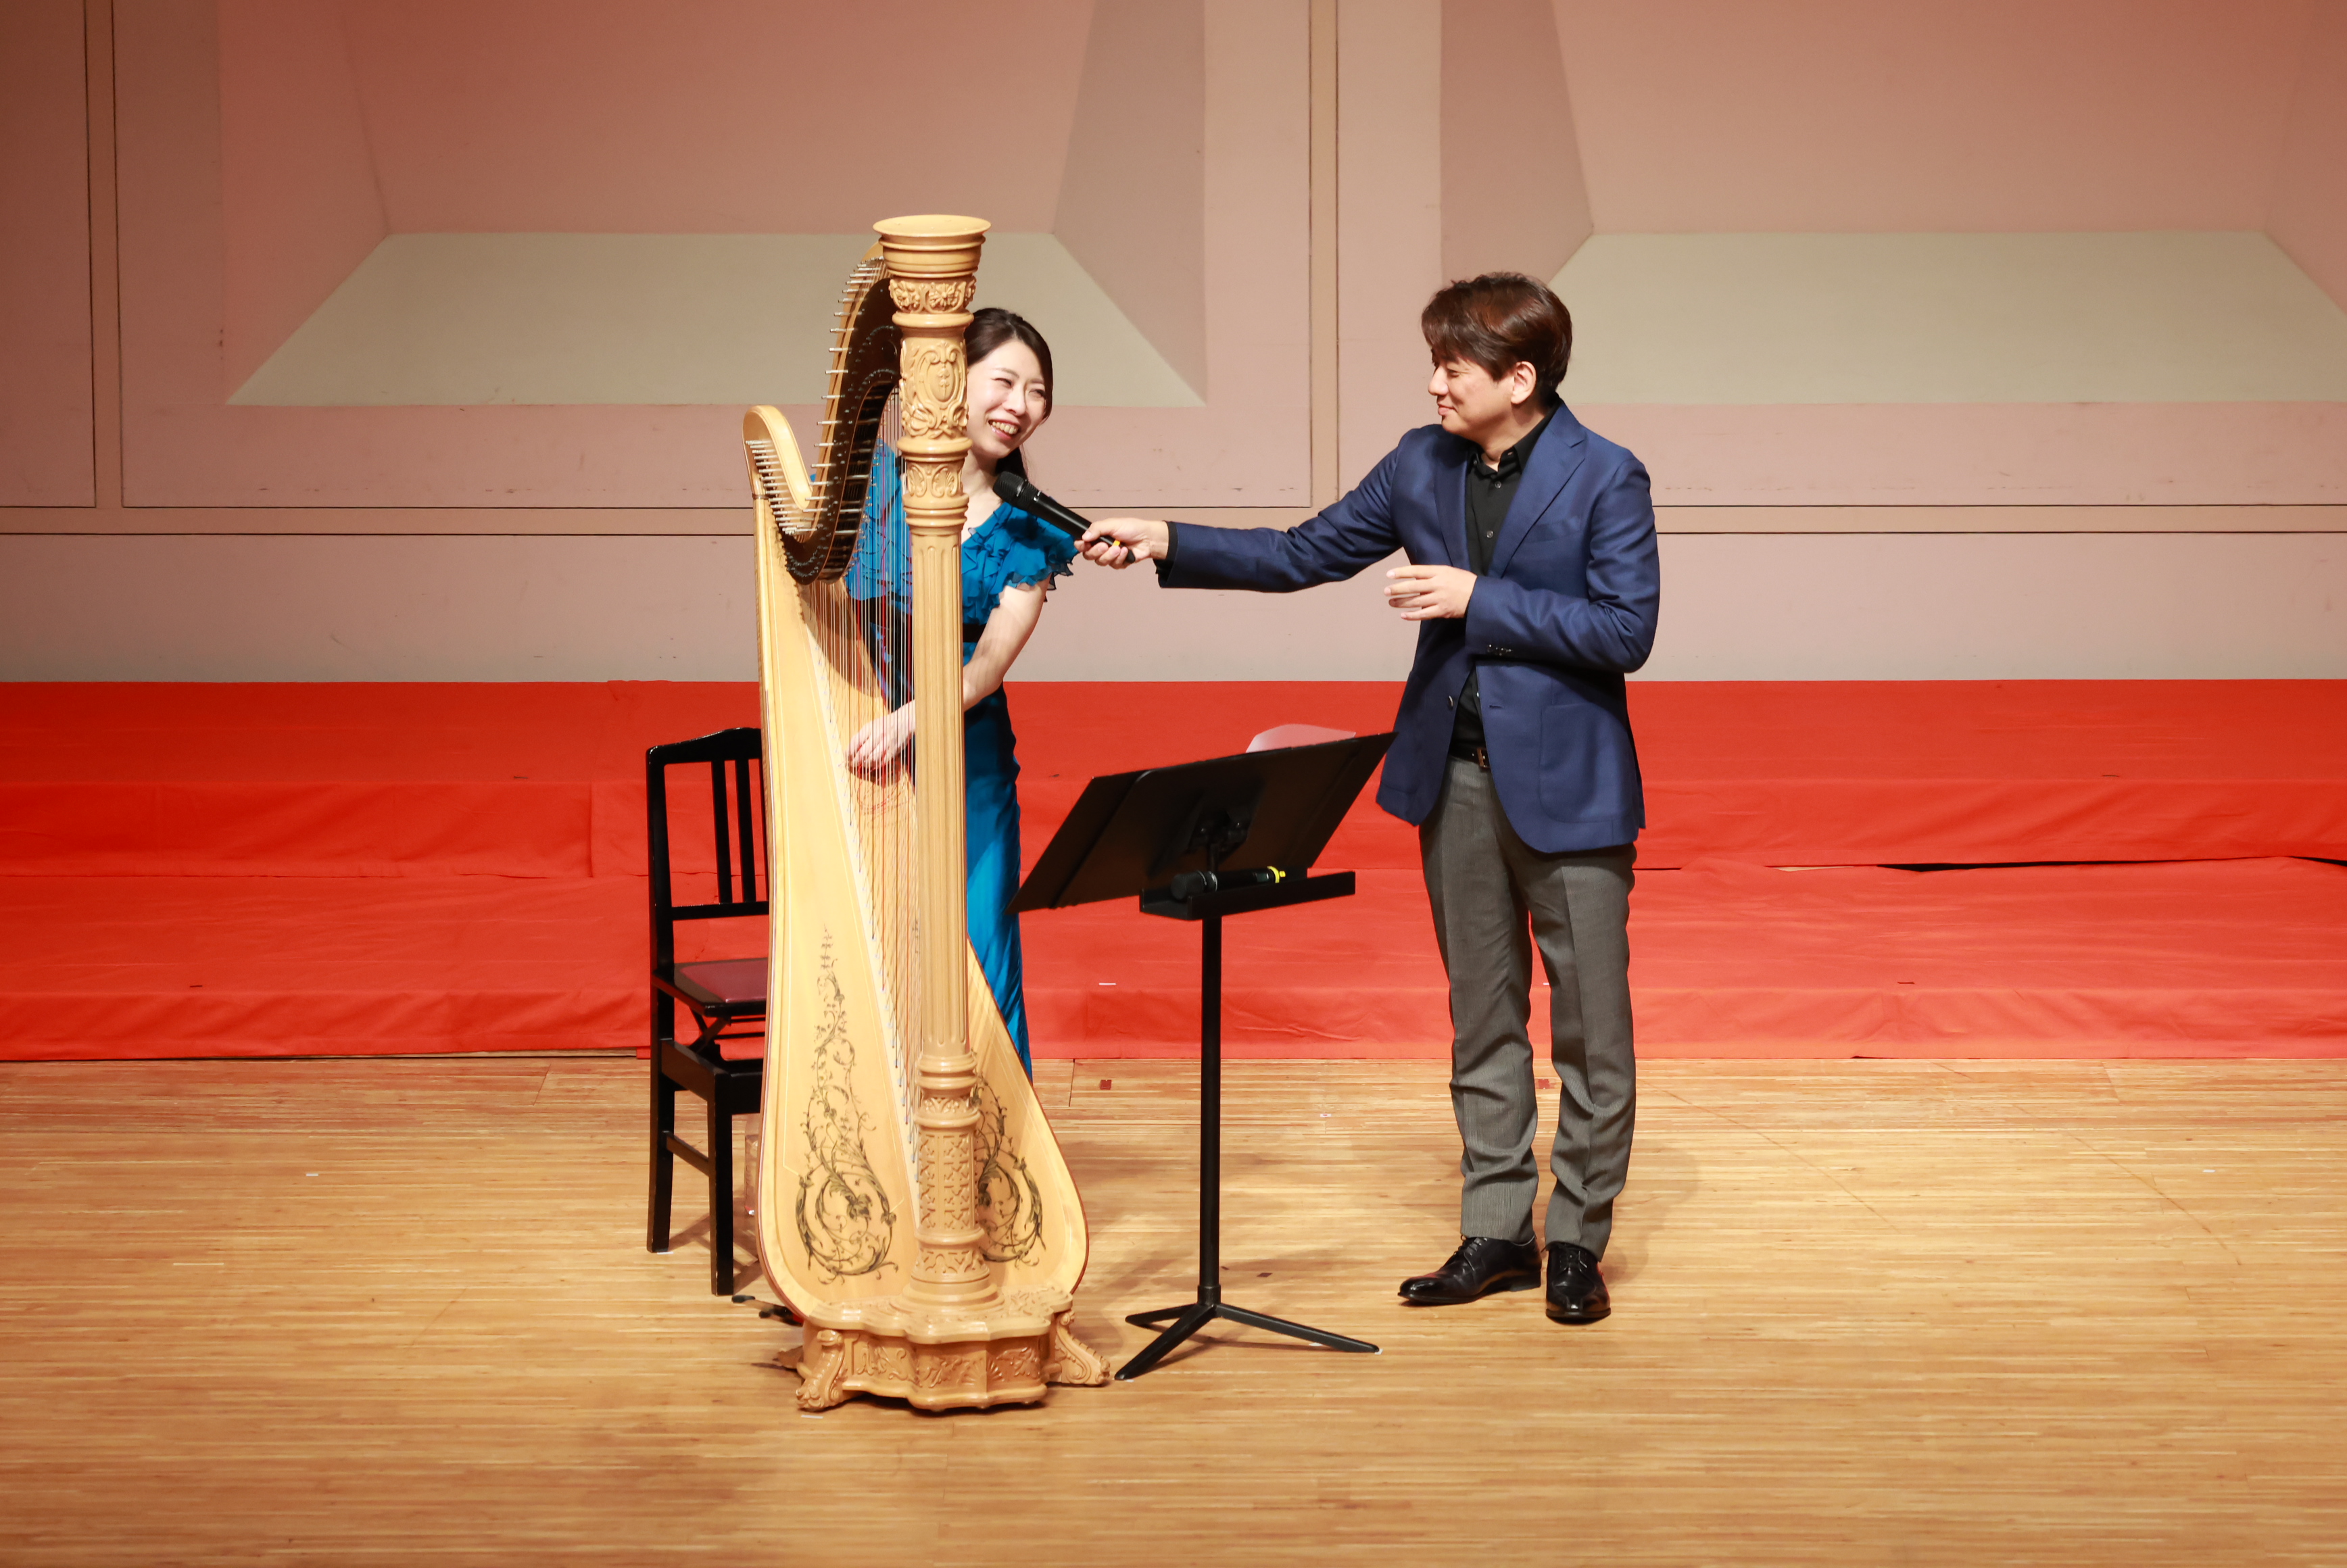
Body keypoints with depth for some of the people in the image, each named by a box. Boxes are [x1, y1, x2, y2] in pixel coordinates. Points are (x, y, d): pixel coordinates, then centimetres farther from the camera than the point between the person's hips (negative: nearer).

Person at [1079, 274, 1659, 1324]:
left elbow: (1627, 630, -15)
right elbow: (1306, 555, 11)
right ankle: (1497, 1232, 19)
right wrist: (1167, 545, 2)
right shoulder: (1421, 465, 6)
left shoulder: (1605, 479, -10)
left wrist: (1480, 599, -18)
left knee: (1589, 1020, 1)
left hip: (1566, 786, -6)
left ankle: (1578, 1241, 11)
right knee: (1481, 1015, 11)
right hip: (1454, 775, 6)